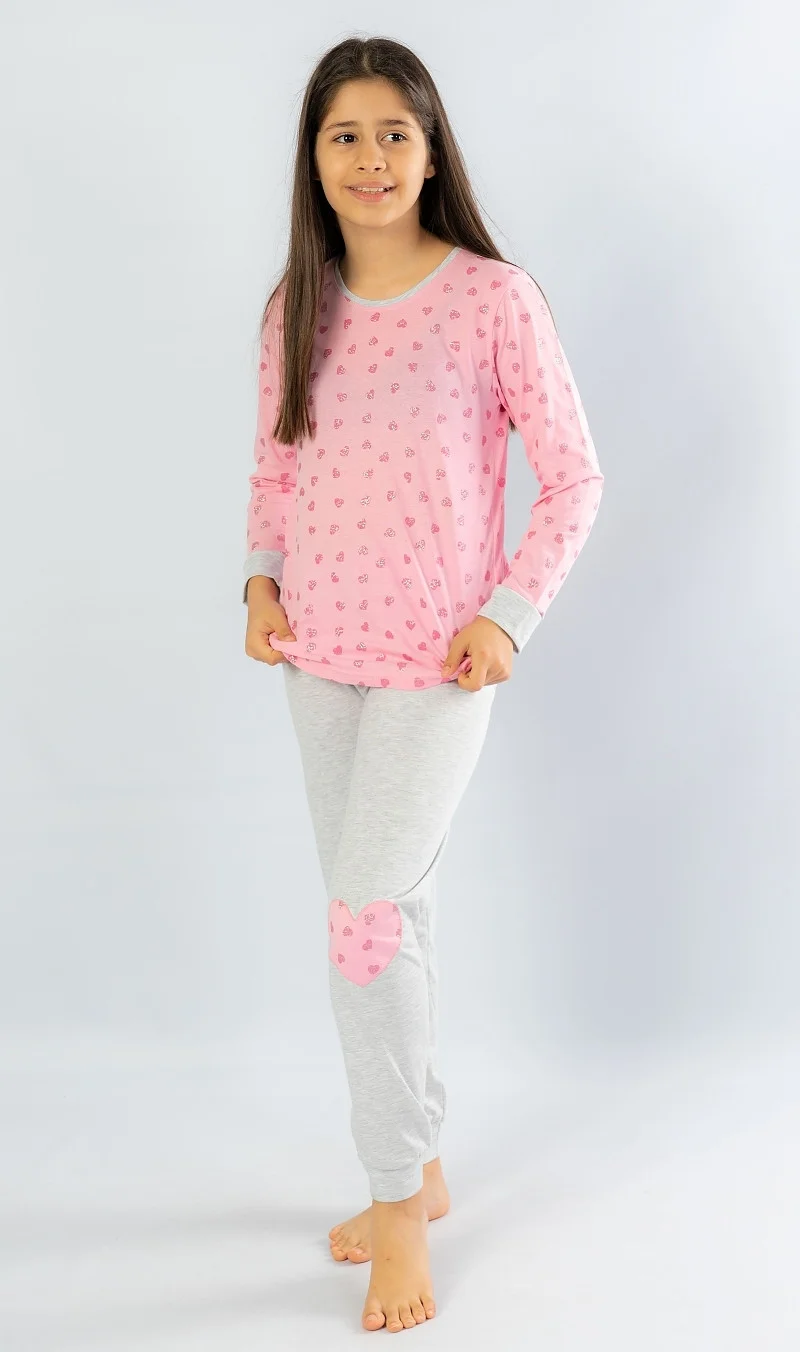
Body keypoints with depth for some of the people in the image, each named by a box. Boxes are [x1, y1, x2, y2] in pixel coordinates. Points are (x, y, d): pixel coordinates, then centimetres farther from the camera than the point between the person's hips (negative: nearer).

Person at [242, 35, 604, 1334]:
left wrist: (510, 615, -12)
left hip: (435, 662, -5)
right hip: (319, 655, 5)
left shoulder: (494, 298, -9)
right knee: (390, 907, 13)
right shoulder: (296, 306, 5)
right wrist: (261, 579, 0)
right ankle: (420, 1166, 31)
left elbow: (573, 477, -4)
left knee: (366, 913, -9)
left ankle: (398, 1201, 11)